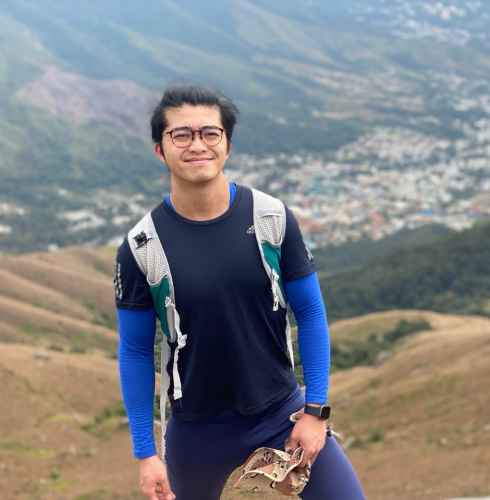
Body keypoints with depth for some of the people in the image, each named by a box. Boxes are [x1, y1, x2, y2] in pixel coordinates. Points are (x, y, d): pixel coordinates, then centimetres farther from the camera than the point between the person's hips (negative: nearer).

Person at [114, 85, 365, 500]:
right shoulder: (140, 248, -12)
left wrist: (315, 411, -5)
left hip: (282, 412, 1)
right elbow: (135, 351, -4)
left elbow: (310, 314, -2)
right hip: (198, 428, 0)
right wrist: (145, 453, -3)